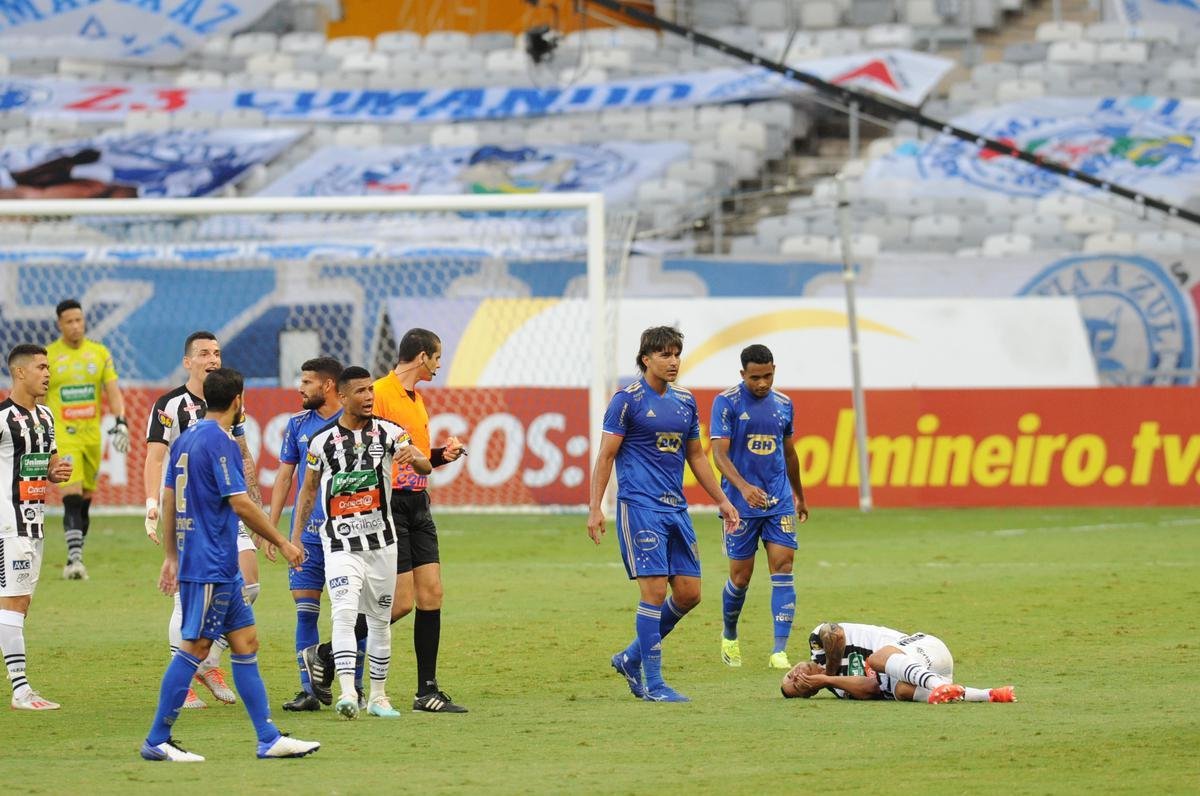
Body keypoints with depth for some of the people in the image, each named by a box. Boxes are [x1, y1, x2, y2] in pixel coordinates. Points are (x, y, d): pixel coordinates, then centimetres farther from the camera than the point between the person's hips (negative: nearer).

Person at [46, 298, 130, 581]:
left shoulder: (100, 353, 7)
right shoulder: (47, 356, -2)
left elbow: (113, 392, 5)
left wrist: (120, 423, -9)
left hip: (91, 436, 4)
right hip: (62, 437, -4)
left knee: (85, 501, 9)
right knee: (72, 499, -17)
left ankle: (76, 559, 19)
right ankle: (74, 559, -23)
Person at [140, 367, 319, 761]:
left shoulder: (187, 438, 13)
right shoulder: (220, 442, -15)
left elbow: (169, 498, 17)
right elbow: (240, 504, -19)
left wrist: (171, 556, 21)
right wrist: (281, 543, -11)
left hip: (215, 565, 10)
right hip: (211, 565, -10)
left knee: (246, 641, 9)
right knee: (195, 647, -5)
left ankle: (269, 738, 9)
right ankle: (158, 741, -1)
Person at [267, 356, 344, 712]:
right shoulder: (298, 423, 10)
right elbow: (285, 475, 15)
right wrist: (271, 524, 10)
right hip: (306, 531, 3)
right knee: (305, 609, -1)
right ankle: (308, 689, 2)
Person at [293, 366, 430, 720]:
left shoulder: (387, 432, 0)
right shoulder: (323, 441, -1)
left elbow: (425, 468, -7)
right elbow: (309, 489, 11)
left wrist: (413, 457, -31)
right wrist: (295, 537, 10)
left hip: (381, 542, 2)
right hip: (340, 543, -2)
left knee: (380, 620, 10)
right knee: (344, 614, -18)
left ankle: (378, 696, 22)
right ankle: (348, 693, -26)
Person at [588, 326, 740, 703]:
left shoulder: (685, 401, 13)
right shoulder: (628, 399, -6)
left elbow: (696, 455, 23)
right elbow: (606, 455, -6)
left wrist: (722, 501, 20)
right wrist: (595, 508, -12)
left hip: (676, 508, 7)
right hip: (639, 506, -7)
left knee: (689, 592, 4)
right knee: (654, 590, -11)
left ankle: (631, 658, 21)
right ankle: (653, 683, -5)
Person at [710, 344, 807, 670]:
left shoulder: (783, 404, 8)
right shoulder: (727, 402, -7)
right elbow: (719, 453, -15)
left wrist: (799, 496, 29)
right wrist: (743, 487, -30)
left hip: (779, 501, 3)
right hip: (741, 504, -3)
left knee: (783, 567, -9)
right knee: (741, 576, 4)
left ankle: (779, 651, -13)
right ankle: (729, 637, 31)